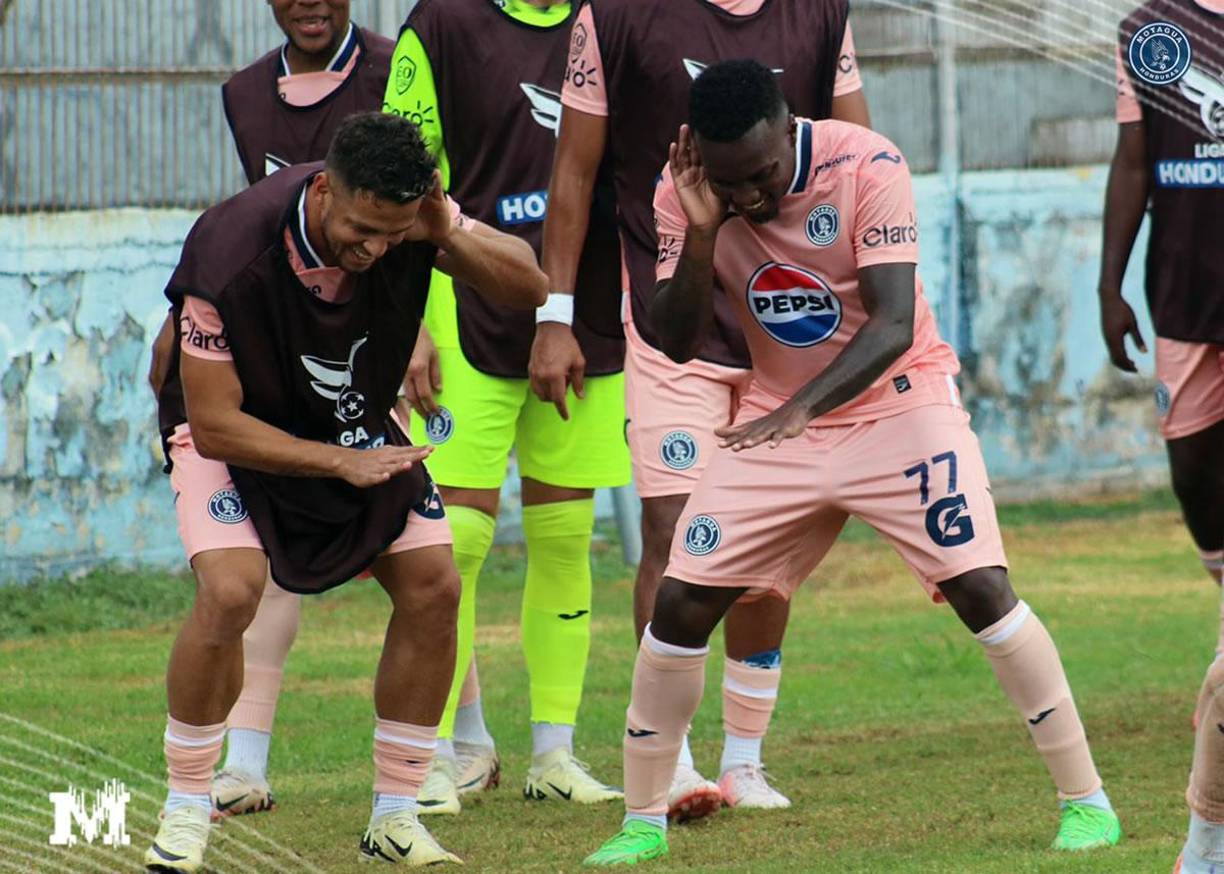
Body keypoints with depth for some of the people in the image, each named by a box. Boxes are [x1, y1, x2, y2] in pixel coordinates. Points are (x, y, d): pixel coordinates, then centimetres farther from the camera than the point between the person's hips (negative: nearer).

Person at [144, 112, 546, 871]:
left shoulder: (414, 216, -23)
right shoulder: (231, 252, -35)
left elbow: (529, 287, -16)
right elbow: (214, 425, -28)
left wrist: (449, 237, -34)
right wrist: (342, 462, -32)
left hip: (361, 422, 5)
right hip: (235, 429, -5)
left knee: (434, 586, -9)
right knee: (229, 591, -27)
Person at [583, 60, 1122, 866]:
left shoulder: (867, 166, -22)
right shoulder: (685, 195, -10)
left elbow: (893, 324, -27)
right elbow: (678, 342, -10)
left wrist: (803, 407, -41)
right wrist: (701, 232, -26)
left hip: (900, 400, -4)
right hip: (778, 418, 4)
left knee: (982, 588, -16)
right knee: (681, 602, -4)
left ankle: (1085, 801, -7)